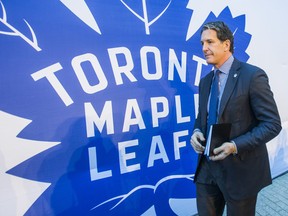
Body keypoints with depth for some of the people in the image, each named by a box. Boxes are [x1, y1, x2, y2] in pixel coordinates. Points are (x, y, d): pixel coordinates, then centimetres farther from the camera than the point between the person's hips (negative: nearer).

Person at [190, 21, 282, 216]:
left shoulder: (253, 75, -13)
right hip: (207, 166, 6)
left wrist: (235, 146, -24)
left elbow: (272, 124, -14)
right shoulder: (205, 81, 7)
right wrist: (196, 131, -6)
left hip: (240, 169, -5)